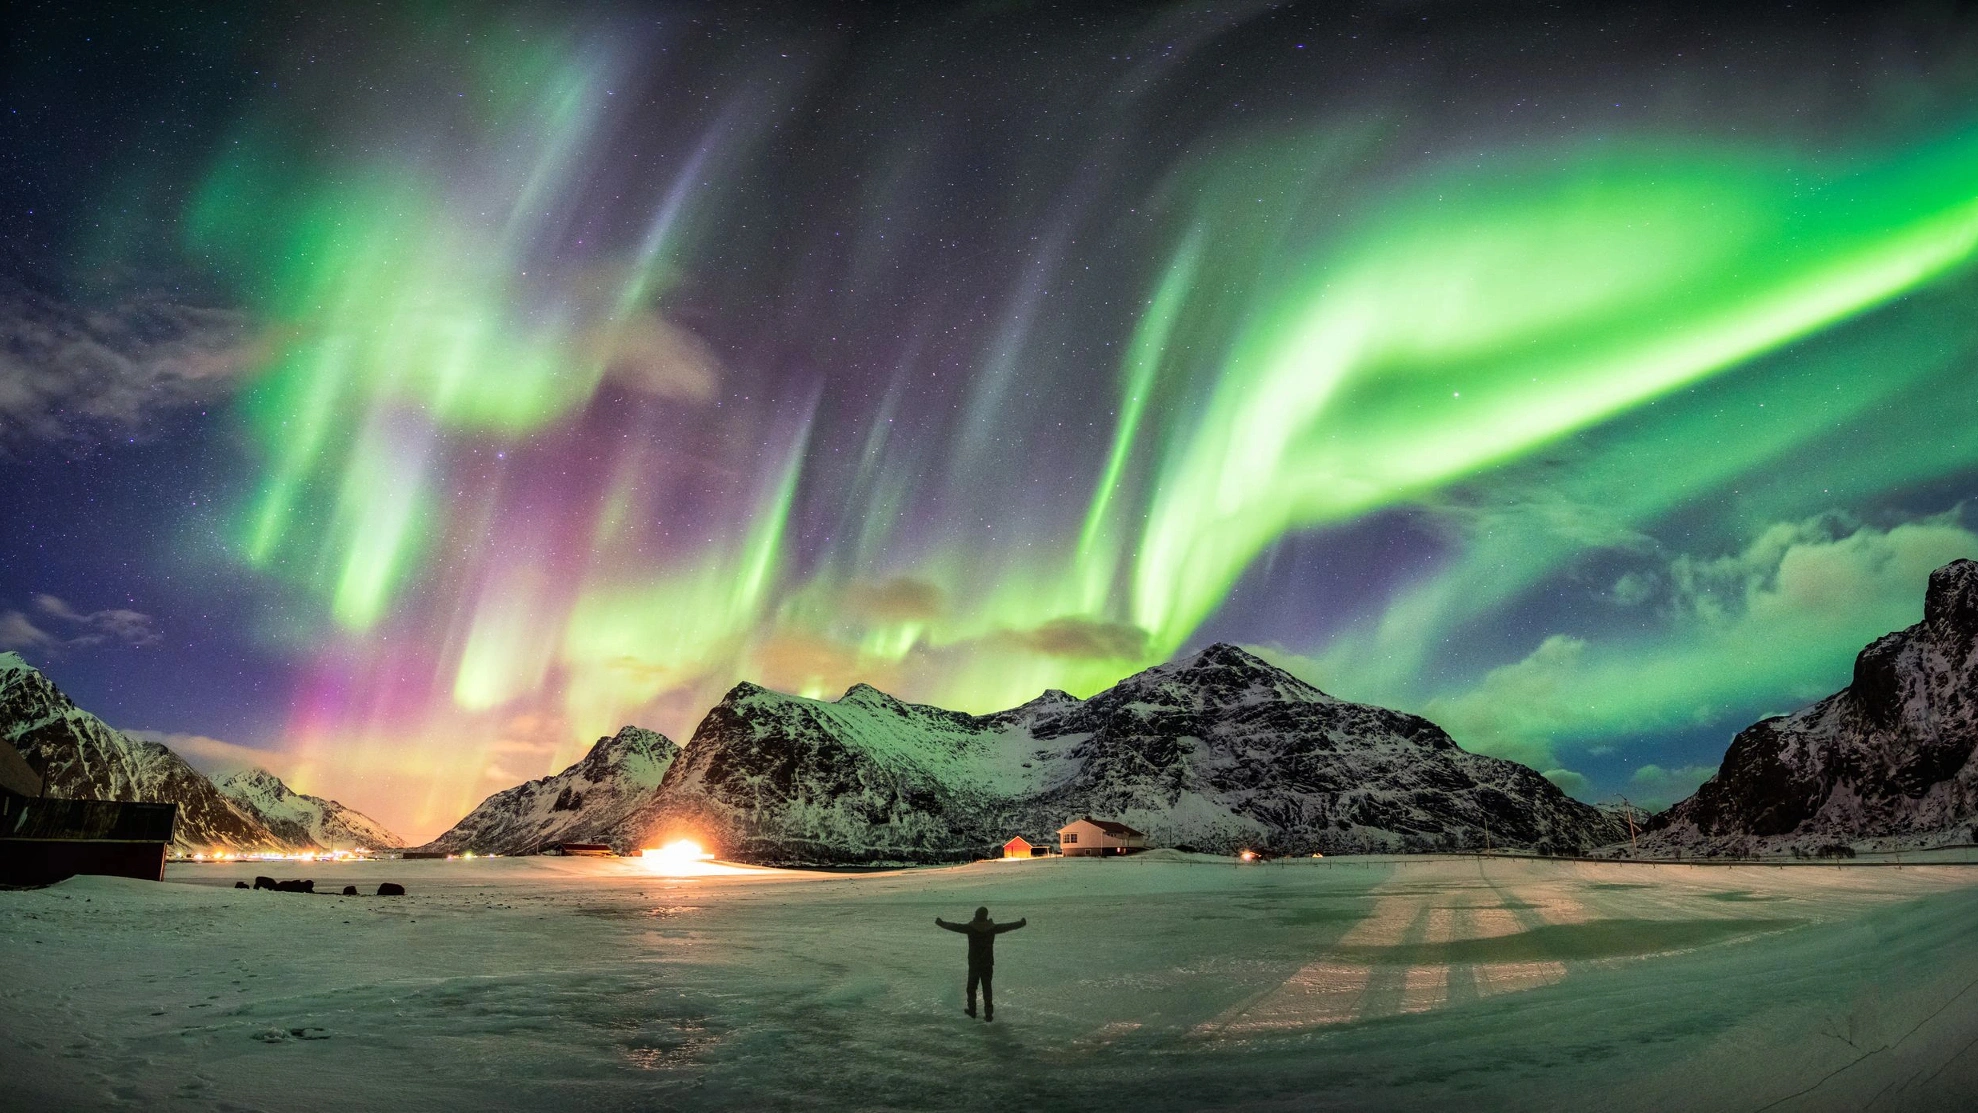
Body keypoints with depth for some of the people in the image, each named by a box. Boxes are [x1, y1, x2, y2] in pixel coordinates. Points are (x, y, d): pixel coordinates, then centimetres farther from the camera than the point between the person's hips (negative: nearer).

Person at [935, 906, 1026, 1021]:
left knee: (971, 988, 16)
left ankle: (972, 1010, 23)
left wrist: (940, 922, 11)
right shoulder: (993, 927, -4)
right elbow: (1008, 926, 7)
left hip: (974, 964, -2)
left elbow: (954, 926, -3)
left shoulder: (970, 928, -10)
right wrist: (1023, 922, 22)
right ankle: (989, 1014, 4)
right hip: (988, 964, 2)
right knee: (987, 989, 8)